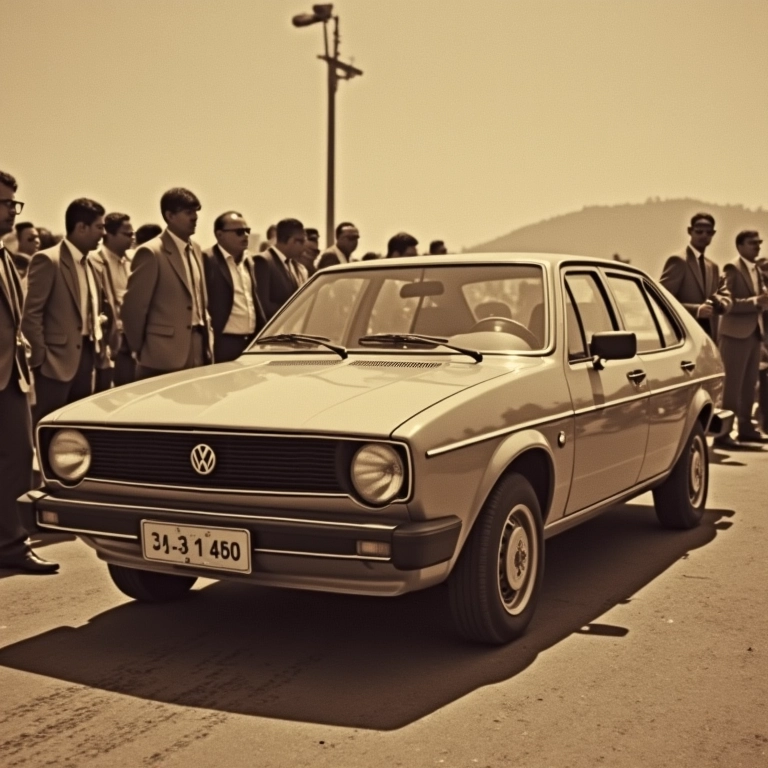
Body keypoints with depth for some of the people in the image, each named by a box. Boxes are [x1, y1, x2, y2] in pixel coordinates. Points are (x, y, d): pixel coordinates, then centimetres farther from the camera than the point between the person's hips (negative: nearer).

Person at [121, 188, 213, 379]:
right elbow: (132, 307, -10)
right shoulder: (151, 252, -11)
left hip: (198, 354, 7)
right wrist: (140, 351, -1)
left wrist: (207, 340, 13)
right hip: (164, 358, -7)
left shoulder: (195, 249, 14)